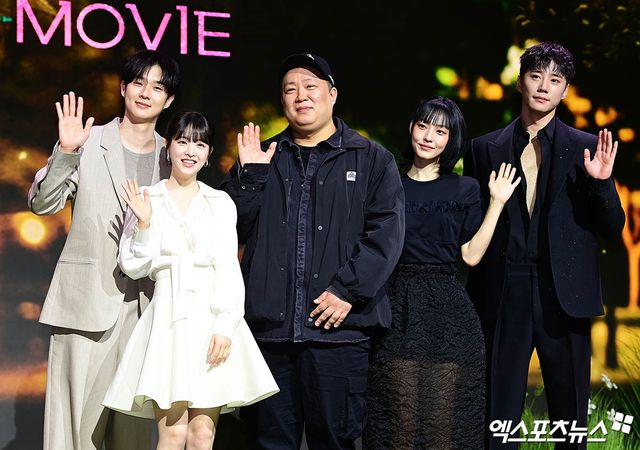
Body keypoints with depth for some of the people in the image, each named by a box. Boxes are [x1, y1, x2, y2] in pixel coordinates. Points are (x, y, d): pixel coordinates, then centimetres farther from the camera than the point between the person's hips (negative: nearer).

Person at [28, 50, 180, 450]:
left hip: (144, 304, 3)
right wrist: (65, 152, -21)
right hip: (88, 298, -3)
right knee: (77, 414, -4)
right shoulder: (89, 142, 0)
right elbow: (42, 203, -8)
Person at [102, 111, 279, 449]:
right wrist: (144, 223, -10)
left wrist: (225, 327, -8)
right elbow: (134, 268, 6)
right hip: (167, 320, -1)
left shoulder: (221, 203, 9)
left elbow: (229, 269, 3)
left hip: (211, 319, 1)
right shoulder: (146, 199, 7)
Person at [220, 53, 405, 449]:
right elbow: (237, 228, 11)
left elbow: (386, 231, -4)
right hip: (270, 325, 3)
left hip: (339, 327, -3)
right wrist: (248, 175, -2)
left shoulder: (371, 160, 6)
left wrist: (349, 289, -13)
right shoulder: (265, 158, 16)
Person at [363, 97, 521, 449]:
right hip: (398, 310, 0)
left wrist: (497, 203, 0)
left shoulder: (464, 189, 9)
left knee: (445, 416, 0)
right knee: (399, 417, 0)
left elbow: (471, 254, 2)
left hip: (447, 311, 0)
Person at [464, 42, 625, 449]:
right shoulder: (485, 149, 8)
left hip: (563, 296, 0)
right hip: (503, 296, 0)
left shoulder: (587, 148, 6)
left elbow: (612, 228, 4)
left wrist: (601, 183, -12)